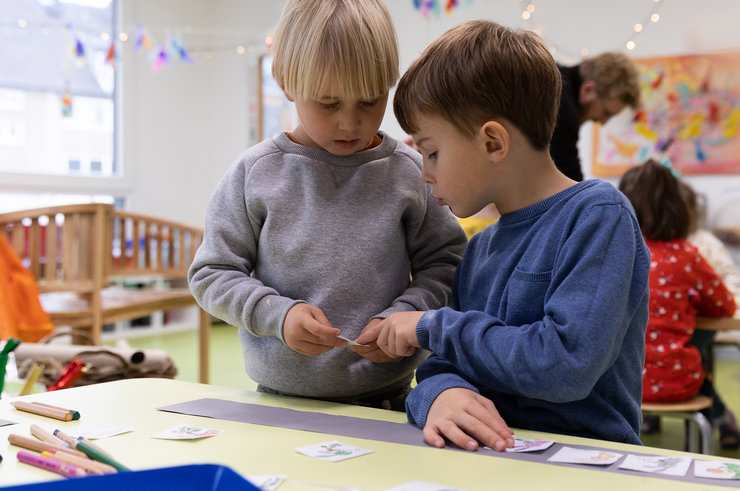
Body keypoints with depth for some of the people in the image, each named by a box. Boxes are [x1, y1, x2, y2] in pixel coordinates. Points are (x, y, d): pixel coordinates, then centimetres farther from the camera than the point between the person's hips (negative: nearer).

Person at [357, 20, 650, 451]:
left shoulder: (598, 216, -9)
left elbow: (567, 364, -20)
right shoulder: (480, 247, 12)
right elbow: (447, 365, 8)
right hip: (485, 455, 6)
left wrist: (435, 326, -10)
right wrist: (440, 392, -16)